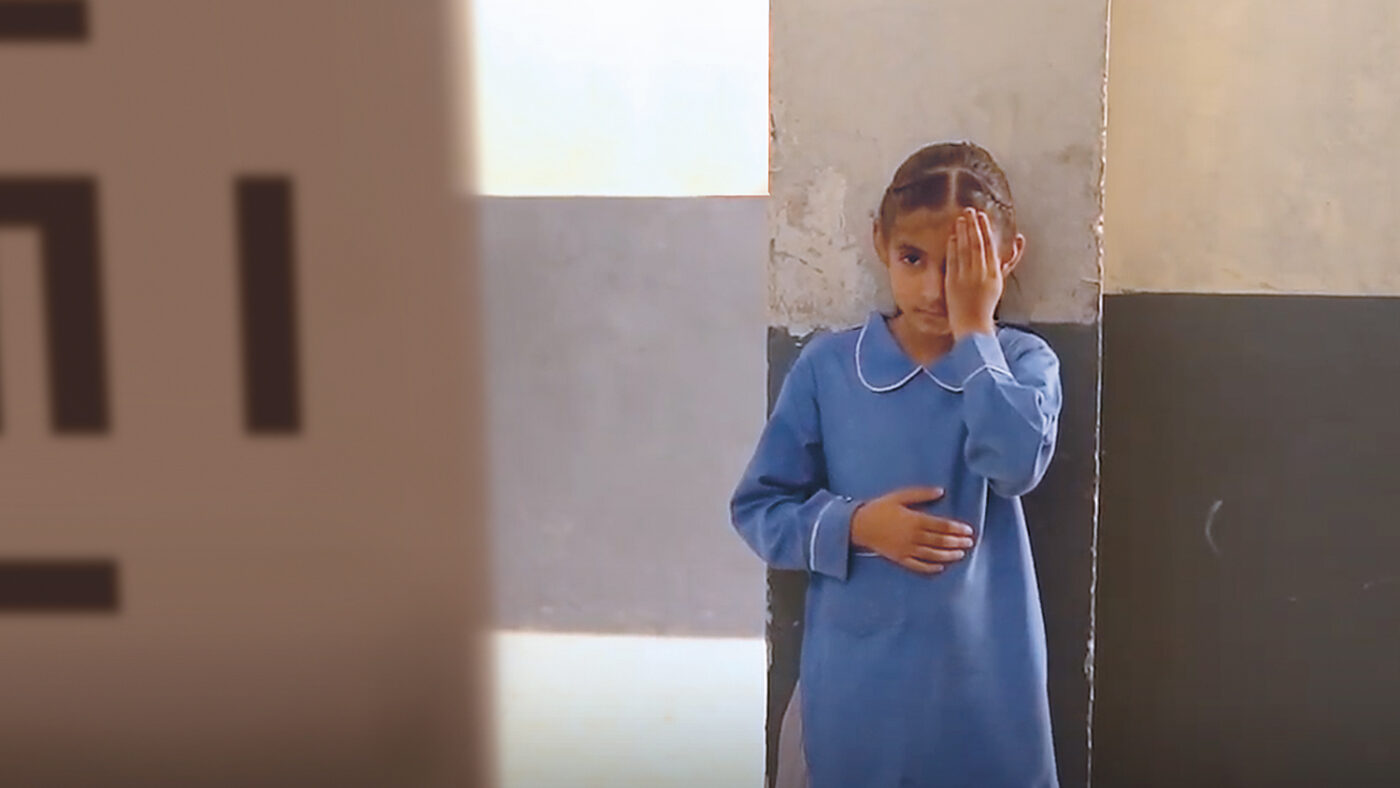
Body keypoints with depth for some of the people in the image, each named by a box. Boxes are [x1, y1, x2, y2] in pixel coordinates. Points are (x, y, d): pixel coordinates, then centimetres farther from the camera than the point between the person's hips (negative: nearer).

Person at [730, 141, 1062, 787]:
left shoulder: (1023, 362, -3)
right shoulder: (828, 365, -3)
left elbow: (1017, 464, -23)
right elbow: (756, 508, 0)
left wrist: (974, 326, -17)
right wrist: (855, 525, -15)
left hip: (983, 681, 0)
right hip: (856, 681, 1)